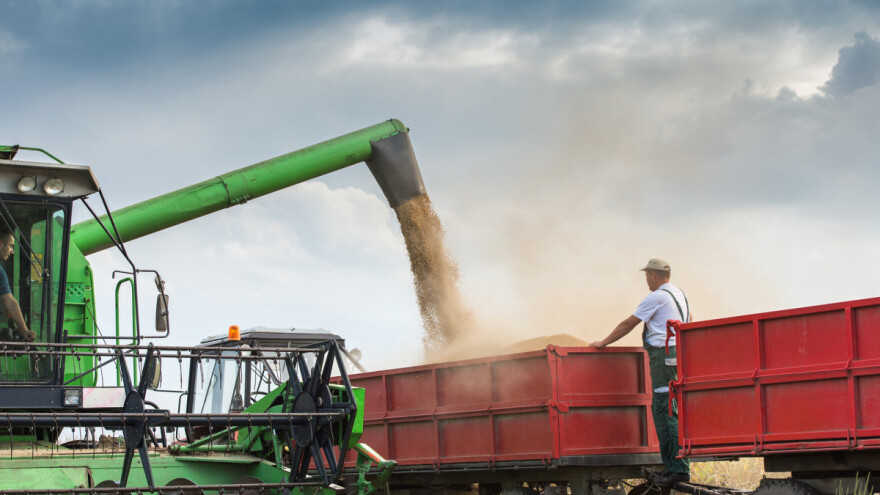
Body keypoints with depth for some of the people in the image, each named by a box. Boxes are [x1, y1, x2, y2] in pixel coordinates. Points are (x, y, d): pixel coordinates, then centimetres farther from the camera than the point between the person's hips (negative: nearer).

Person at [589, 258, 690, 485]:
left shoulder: (656, 297, -8)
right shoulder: (680, 294, 18)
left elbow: (628, 324, -5)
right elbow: (689, 320, 36)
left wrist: (603, 343, 5)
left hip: (664, 354, -9)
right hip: (679, 353, 9)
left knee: (666, 412, -10)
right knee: (662, 409, 11)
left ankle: (678, 469, -15)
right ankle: (672, 466, 9)